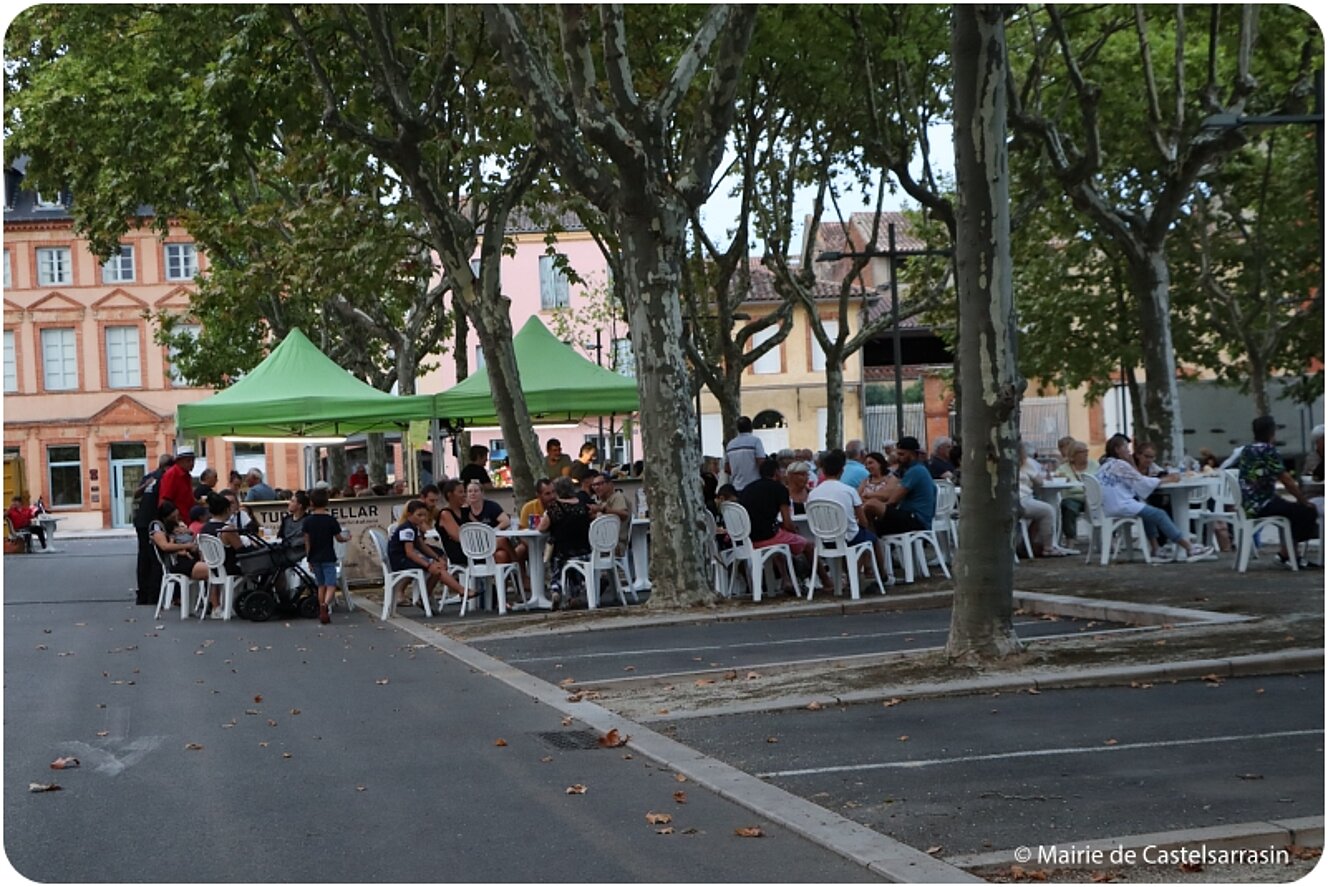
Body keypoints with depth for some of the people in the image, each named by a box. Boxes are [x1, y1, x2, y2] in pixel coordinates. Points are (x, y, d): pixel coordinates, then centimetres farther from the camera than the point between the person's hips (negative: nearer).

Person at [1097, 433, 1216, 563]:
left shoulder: (1103, 466, 17)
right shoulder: (1120, 464, -9)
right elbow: (1142, 482, -7)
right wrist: (1165, 480, 3)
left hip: (1107, 507, 9)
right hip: (1121, 506, -9)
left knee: (1148, 513, 22)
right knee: (1159, 515, -6)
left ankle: (1156, 550, 14)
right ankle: (1190, 549, -4)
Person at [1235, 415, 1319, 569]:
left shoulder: (1246, 450, 13)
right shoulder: (1269, 451, -13)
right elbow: (1287, 482, -13)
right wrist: (1305, 502, 0)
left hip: (1247, 504, 9)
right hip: (1262, 505, -9)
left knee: (1295, 509, 24)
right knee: (1308, 512, -3)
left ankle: (1289, 552, 21)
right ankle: (1286, 554, 4)